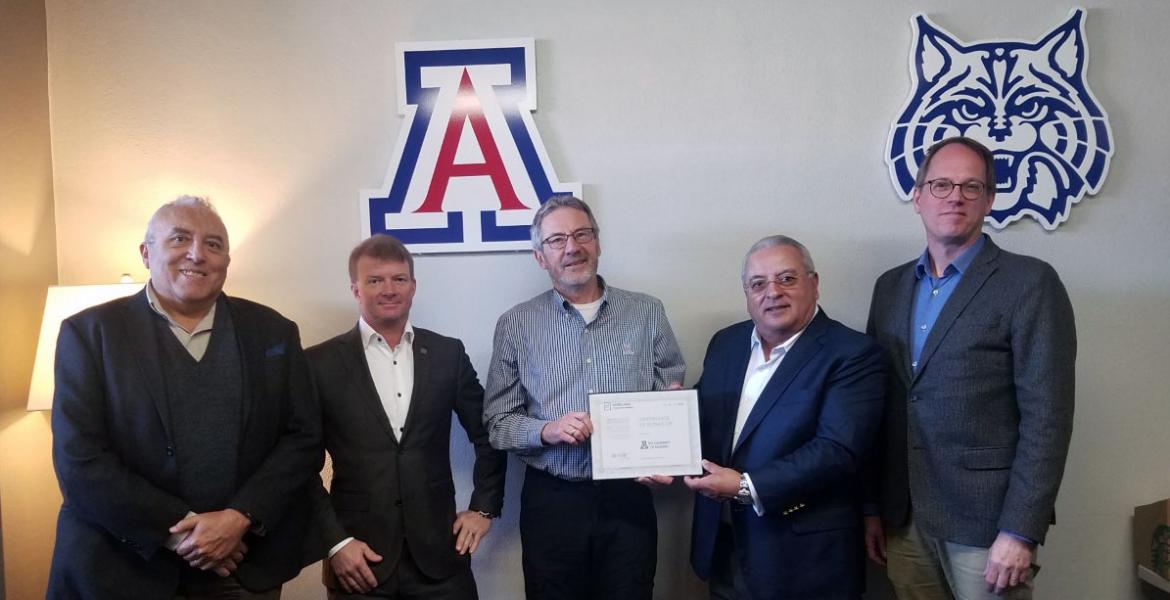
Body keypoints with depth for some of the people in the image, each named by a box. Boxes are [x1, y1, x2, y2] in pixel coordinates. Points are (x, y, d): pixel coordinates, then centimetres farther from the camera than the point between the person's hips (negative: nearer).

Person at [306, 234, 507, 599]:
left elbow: (487, 434, 12)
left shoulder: (448, 353, 3)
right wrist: (334, 542, -7)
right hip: (360, 560, -2)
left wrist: (484, 507, 6)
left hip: (439, 553, 2)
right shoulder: (321, 362, -3)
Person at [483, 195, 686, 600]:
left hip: (628, 498, 1)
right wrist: (546, 430, -16)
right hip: (551, 501, 0)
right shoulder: (516, 325, 1)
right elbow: (497, 422, 1)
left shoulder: (647, 313, 3)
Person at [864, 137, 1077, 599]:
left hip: (986, 521, -4)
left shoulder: (1030, 282, -6)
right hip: (903, 520, 5)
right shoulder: (890, 287, 9)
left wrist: (1019, 532, -16)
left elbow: (1046, 417, -12)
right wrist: (872, 507, 9)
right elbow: (878, 405, 11)